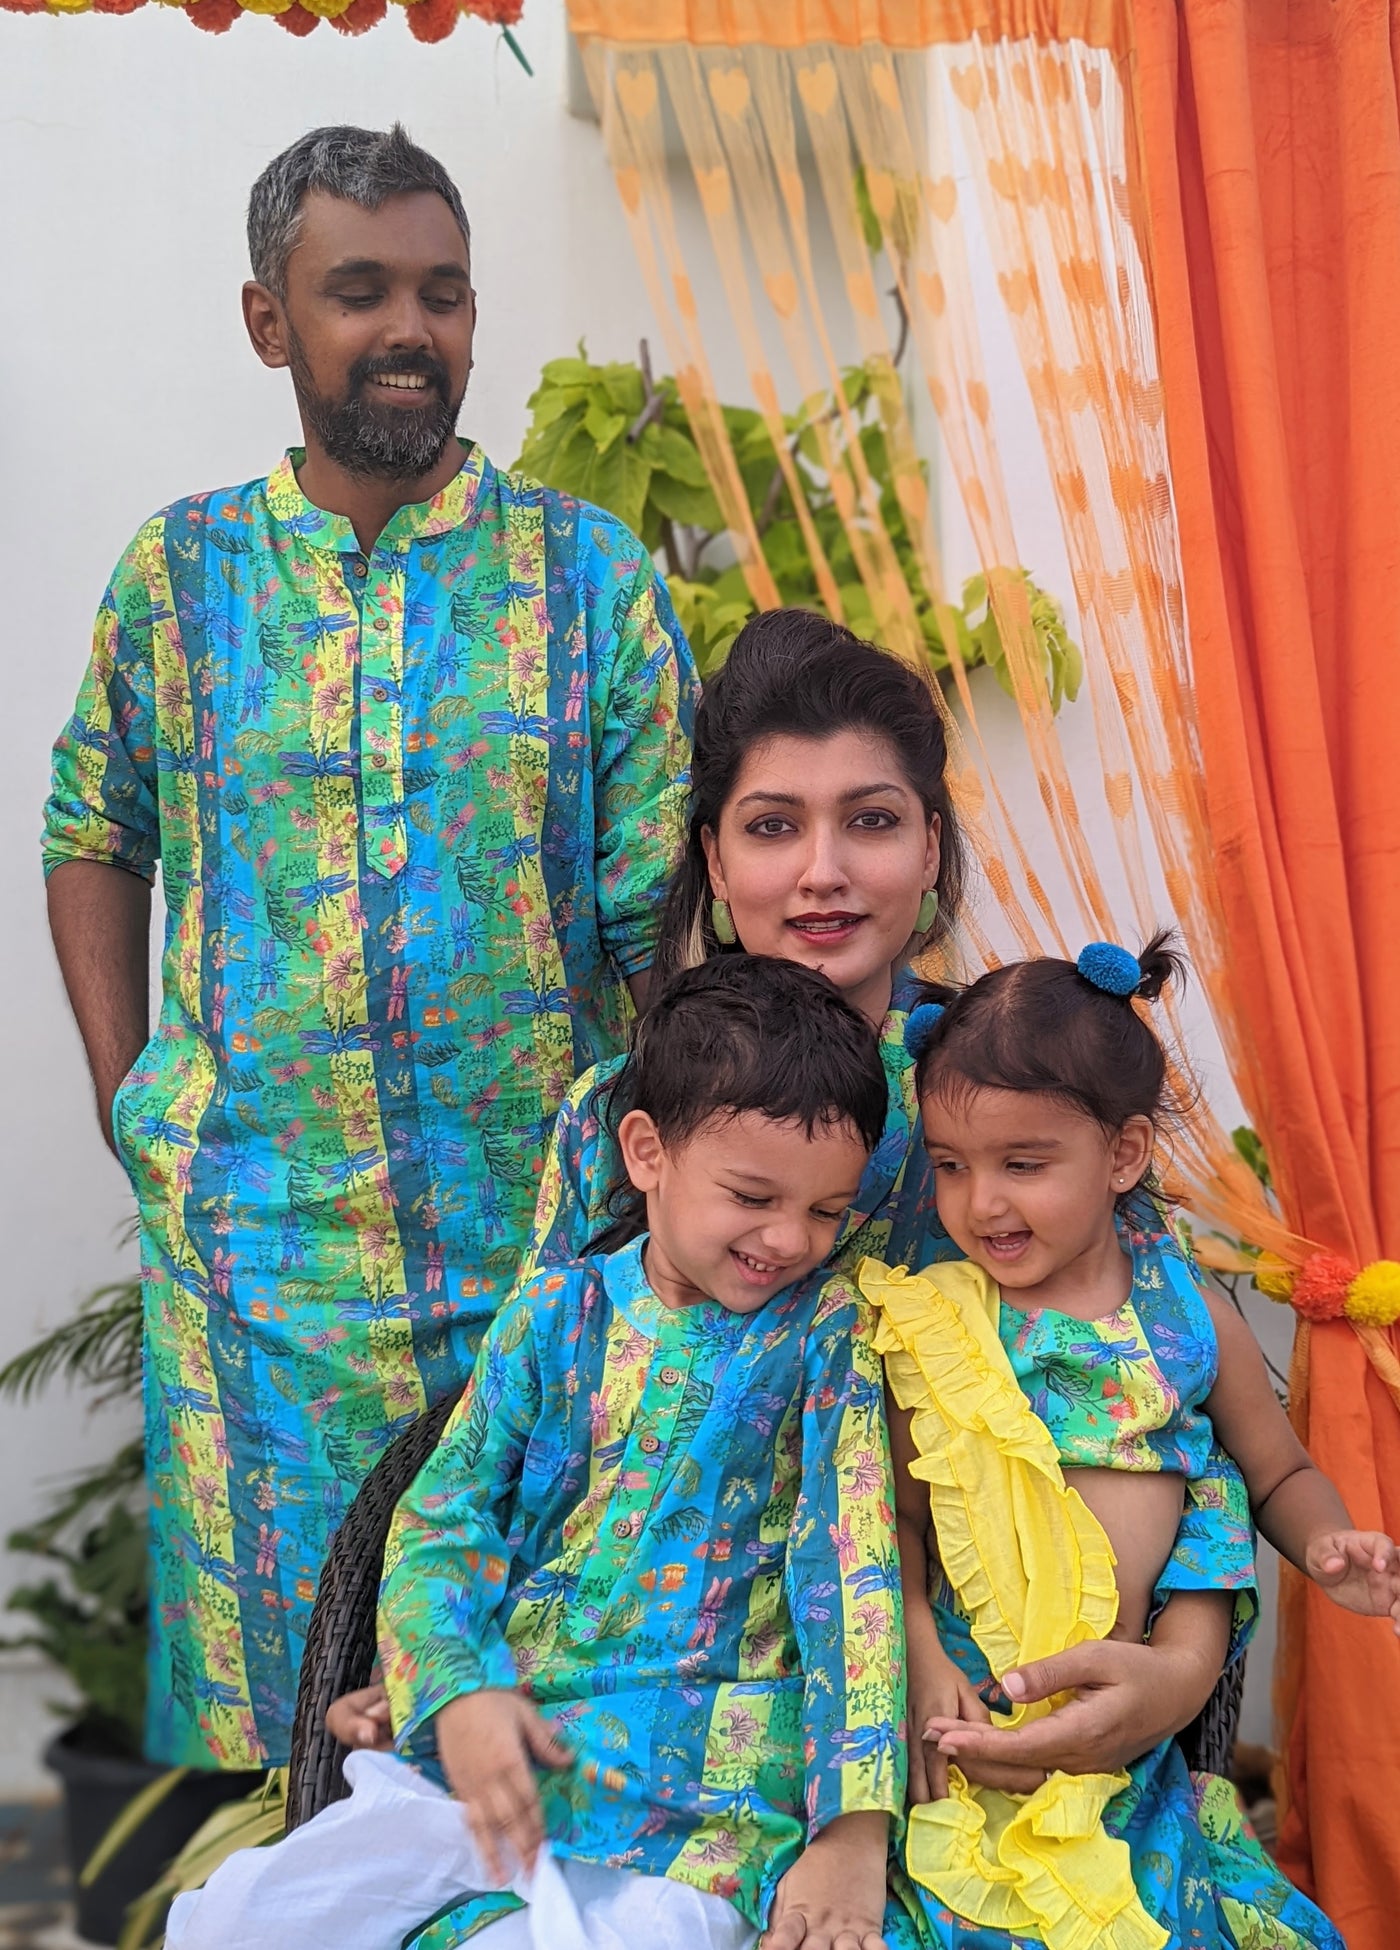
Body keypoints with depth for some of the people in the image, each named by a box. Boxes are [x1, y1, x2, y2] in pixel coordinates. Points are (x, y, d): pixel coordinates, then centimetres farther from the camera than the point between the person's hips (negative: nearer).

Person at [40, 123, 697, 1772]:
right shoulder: (178, 574, 5)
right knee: (273, 1678, 6)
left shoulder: (593, 575, 1)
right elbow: (93, 839, 17)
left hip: (540, 1232, 0)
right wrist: (126, 1096, 8)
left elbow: (667, 907, 1)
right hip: (257, 1248, 1)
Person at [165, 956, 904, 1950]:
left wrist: (854, 1831, -17)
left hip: (702, 1809, -2)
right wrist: (459, 1693, -17)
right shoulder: (558, 1313, 7)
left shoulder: (826, 1334, 1)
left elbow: (853, 1566, -7)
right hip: (499, 1729, 3)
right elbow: (441, 1522, 3)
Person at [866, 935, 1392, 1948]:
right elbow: (899, 1511, -1)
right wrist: (921, 1657, -14)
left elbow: (1279, 1473, 17)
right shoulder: (934, 1324, -1)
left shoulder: (1193, 1321, 4)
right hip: (974, 1706, -2)